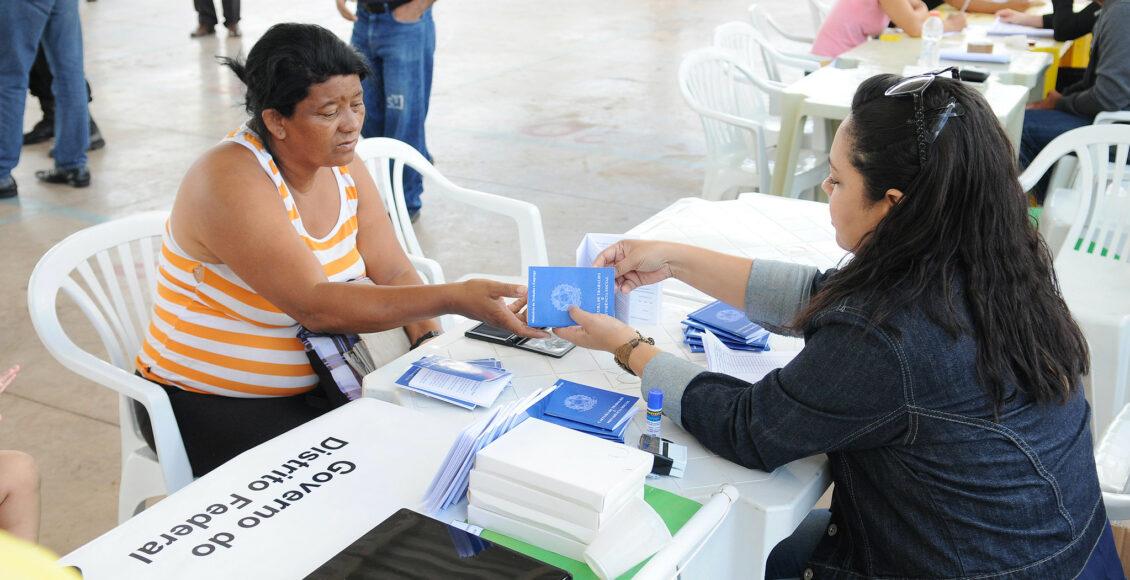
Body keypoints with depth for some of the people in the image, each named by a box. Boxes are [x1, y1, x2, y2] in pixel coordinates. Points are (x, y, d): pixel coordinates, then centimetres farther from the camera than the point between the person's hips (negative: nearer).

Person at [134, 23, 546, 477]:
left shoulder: (342, 165, -1)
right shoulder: (231, 182, -25)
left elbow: (394, 274, -2)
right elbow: (315, 306, -34)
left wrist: (431, 345, -20)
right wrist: (452, 298, -40)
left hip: (316, 384, 7)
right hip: (212, 406, -6)